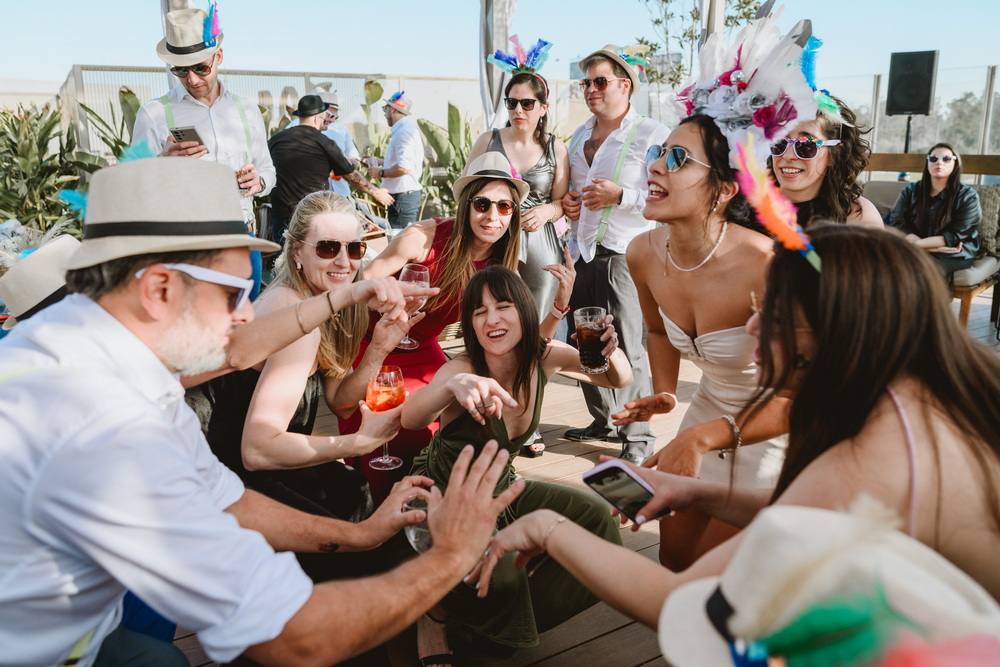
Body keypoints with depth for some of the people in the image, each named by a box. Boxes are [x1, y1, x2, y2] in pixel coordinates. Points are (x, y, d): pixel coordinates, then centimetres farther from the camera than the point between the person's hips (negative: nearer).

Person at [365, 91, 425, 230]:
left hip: (403, 197, -11)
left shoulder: (404, 131, -16)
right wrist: (379, 161, 29)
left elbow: (404, 168, -25)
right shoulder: (407, 129, 18)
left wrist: (381, 172, -11)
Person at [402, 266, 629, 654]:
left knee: (594, 516, -9)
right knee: (500, 579, -32)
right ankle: (439, 608, 2)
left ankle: (520, 616, 9)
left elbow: (620, 380, -5)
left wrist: (609, 351, -30)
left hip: (501, 490, 6)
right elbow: (410, 419, -45)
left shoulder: (544, 357, -12)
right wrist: (455, 384, -66)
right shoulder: (464, 369, -26)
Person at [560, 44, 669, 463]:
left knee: (629, 349, -5)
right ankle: (604, 421, 29)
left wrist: (621, 195, -20)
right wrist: (568, 201, 8)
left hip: (625, 255, -7)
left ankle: (639, 439, 7)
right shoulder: (579, 137, 17)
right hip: (582, 252, 7)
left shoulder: (651, 134, -5)